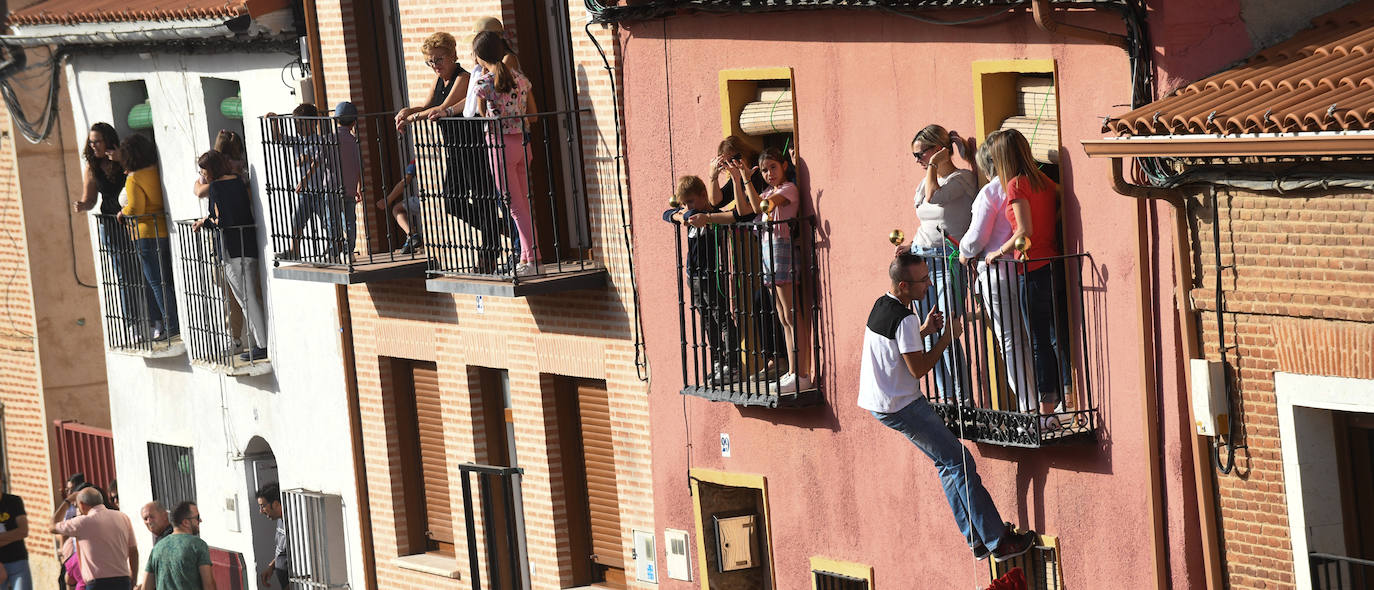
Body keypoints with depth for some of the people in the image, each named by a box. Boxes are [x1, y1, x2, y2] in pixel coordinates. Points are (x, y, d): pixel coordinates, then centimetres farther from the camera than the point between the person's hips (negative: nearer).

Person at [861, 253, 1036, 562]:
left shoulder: (881, 304, 8)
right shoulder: (903, 319, -22)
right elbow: (918, 368, -19)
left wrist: (923, 331, 9)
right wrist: (946, 337, -10)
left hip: (878, 402, 10)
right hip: (901, 406, -10)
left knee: (948, 463, 13)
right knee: (960, 463, -7)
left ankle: (976, 540, 12)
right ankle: (998, 542, -6)